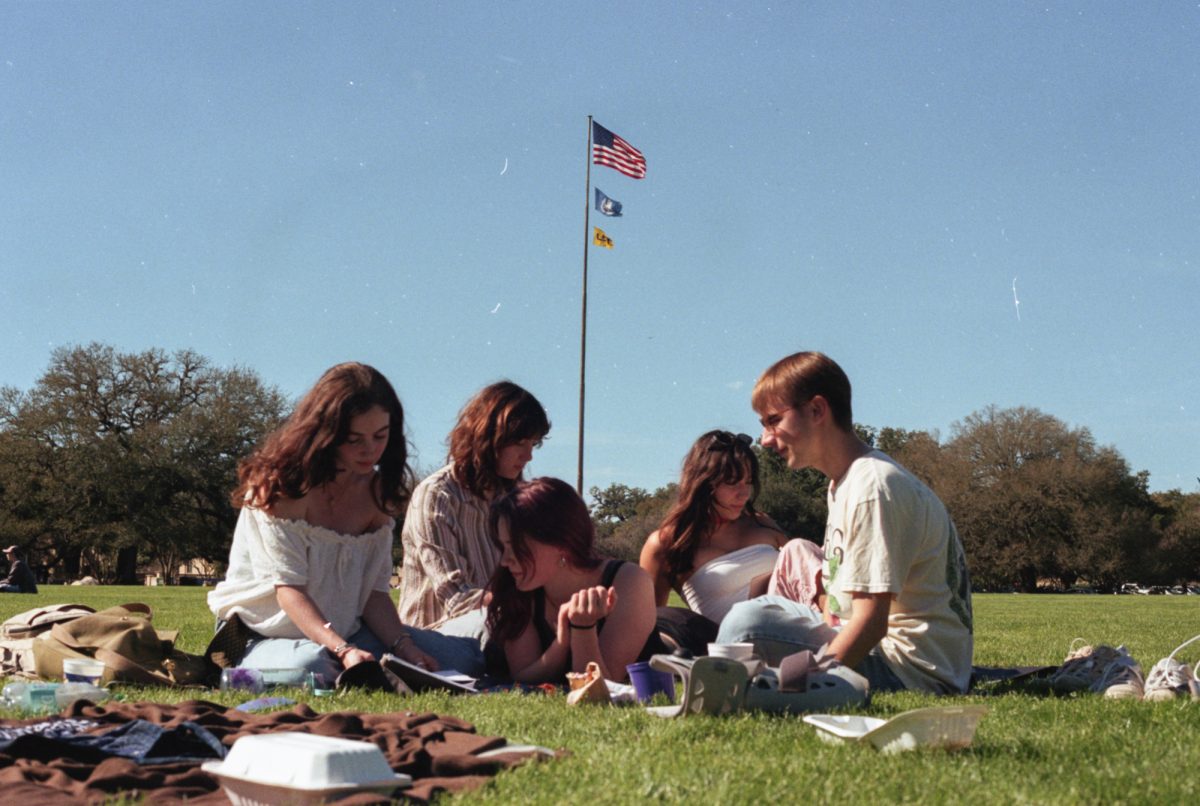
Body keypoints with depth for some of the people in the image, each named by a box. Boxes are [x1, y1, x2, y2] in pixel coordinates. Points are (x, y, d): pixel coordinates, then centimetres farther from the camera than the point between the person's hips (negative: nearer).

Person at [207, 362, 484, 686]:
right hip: (267, 635, -6)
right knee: (311, 666, -42)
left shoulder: (376, 491, 4)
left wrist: (404, 647, -17)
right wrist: (342, 650, -37)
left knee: (465, 659, -4)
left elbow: (374, 591, 2)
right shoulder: (282, 484, -15)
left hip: (345, 632, 6)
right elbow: (287, 587, -23)